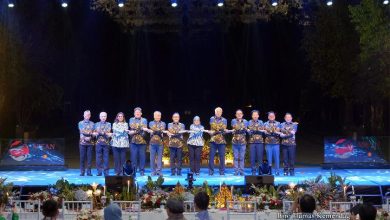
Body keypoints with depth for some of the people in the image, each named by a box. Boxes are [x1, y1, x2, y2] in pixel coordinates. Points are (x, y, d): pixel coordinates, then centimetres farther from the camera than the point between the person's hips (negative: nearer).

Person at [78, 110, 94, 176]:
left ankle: (89, 171, 4)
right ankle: (82, 172, 4)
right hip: (82, 142, -1)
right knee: (82, 157, -1)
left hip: (90, 143, 1)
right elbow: (81, 132, -2)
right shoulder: (81, 123, 8)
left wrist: (90, 137, -14)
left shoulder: (92, 123, 11)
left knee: (89, 157, -1)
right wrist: (84, 138, -15)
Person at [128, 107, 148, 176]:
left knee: (142, 156, 0)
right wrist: (141, 128, -16)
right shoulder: (131, 120, 12)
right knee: (134, 156, -1)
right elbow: (132, 127, -5)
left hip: (142, 141, 0)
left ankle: (142, 171, 5)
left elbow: (145, 128, -4)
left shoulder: (144, 120, 10)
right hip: (134, 141, 0)